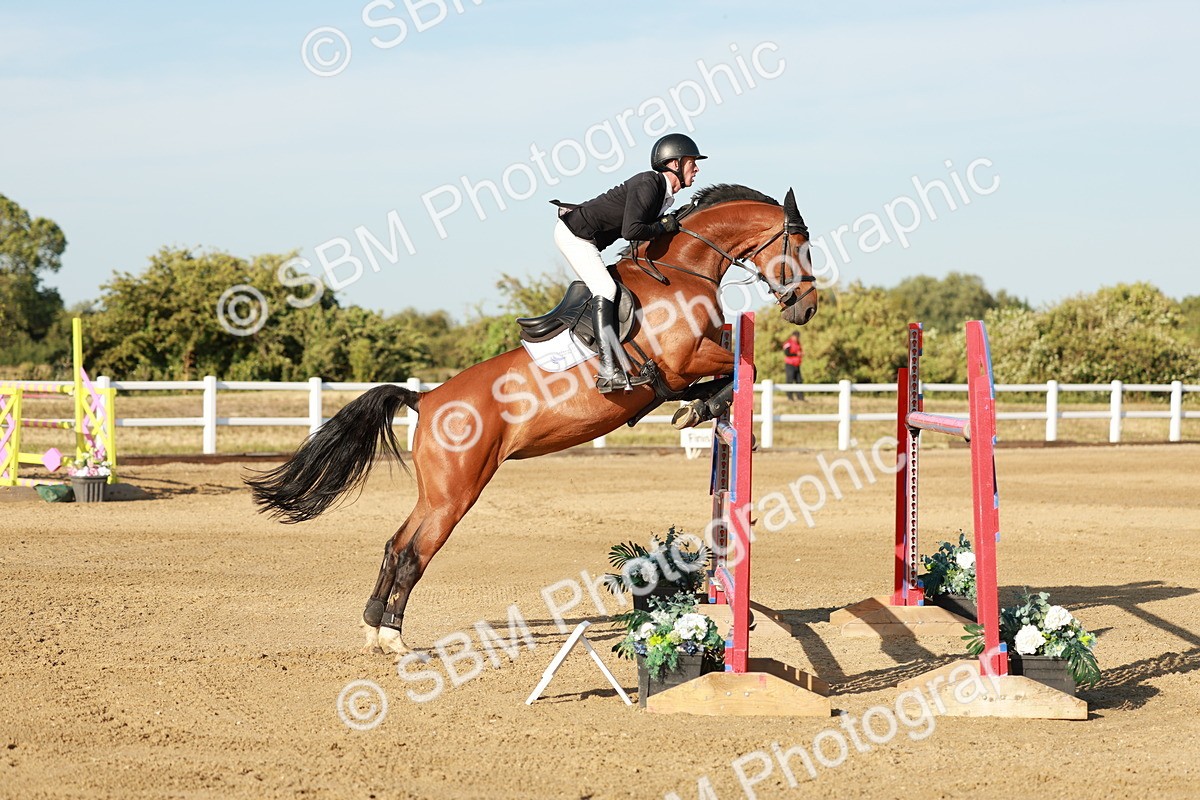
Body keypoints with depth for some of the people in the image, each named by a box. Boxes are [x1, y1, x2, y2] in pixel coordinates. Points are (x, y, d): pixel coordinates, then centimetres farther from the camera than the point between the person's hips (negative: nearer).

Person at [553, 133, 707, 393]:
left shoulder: (665, 194, 9)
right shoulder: (648, 184, -22)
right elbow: (631, 231, -31)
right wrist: (663, 227, -17)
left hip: (587, 239, 11)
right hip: (573, 232, -11)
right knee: (605, 289, -20)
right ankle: (608, 371, -28)